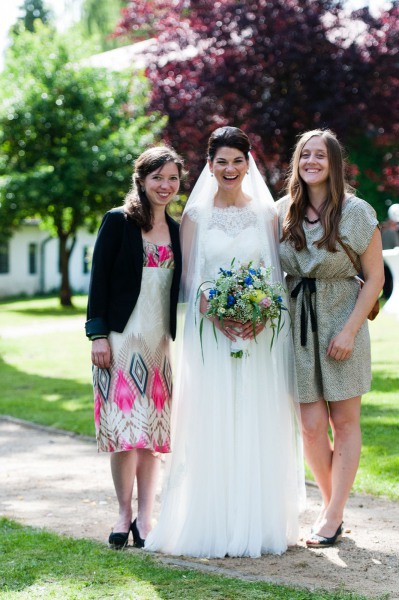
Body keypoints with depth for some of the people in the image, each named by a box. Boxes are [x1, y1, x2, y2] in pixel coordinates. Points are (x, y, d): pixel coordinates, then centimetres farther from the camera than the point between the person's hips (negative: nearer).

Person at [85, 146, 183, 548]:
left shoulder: (177, 230, 11)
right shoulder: (118, 221, -2)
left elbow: (179, 287, 12)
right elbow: (99, 280, -4)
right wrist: (98, 335, -10)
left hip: (161, 342, 4)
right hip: (122, 338, -4)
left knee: (152, 430, 5)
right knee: (124, 427, -4)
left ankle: (144, 517, 12)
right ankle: (124, 515, 6)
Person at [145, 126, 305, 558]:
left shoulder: (266, 213, 8)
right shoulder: (195, 215, 5)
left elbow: (278, 274, 6)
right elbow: (188, 278, 3)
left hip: (260, 334, 1)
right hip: (210, 332, -1)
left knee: (258, 426, 1)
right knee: (212, 427, -3)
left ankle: (257, 522, 10)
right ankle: (214, 525, 4)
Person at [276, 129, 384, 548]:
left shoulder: (356, 212, -6)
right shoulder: (282, 212, 4)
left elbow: (375, 277, -5)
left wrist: (350, 330, -12)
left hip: (341, 324, -3)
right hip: (297, 323, 3)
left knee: (344, 421, 4)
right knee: (311, 426, 2)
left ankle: (333, 515, 10)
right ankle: (331, 505, 19)